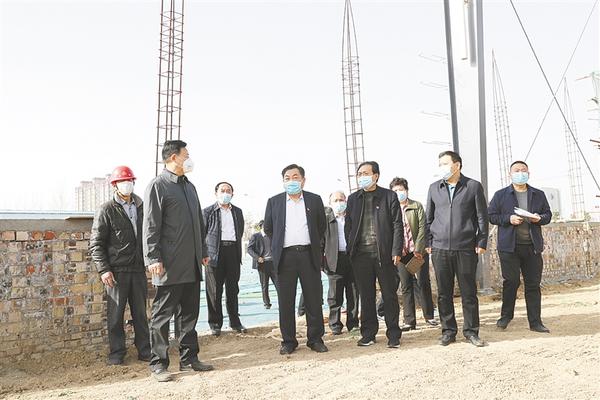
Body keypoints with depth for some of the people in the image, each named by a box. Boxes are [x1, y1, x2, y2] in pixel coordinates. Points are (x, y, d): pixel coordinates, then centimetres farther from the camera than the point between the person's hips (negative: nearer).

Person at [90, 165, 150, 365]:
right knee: (115, 314, 4)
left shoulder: (141, 207, 12)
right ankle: (117, 353, 17)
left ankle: (144, 350, 20)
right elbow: (96, 243, -4)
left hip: (139, 269, 4)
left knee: (140, 313, 10)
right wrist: (103, 269, -11)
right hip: (117, 270, -4)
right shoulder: (107, 210, -2)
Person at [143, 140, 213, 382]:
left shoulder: (189, 186, 17)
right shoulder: (158, 186, -7)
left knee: (190, 313, 14)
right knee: (162, 315, 3)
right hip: (170, 266, -8)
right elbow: (150, 226, -12)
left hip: (192, 265, 8)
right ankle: (158, 364, 14)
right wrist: (153, 258, -17)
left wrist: (203, 251, 18)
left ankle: (188, 358, 25)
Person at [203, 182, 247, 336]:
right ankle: (215, 323, 11)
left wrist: (238, 251, 12)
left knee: (233, 289, 9)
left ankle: (234, 321, 18)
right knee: (214, 291, 1)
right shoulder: (207, 212, 4)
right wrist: (204, 253, -1)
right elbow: (201, 234, 4)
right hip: (215, 252, -3)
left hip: (233, 251, 4)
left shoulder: (237, 212, 16)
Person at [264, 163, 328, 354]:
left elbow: (322, 226, 16)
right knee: (285, 301, 3)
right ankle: (288, 341, 14)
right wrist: (278, 246, 10)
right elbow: (268, 228, 14)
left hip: (309, 255, 0)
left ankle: (315, 339, 16)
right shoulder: (274, 202, 8)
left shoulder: (315, 200, 8)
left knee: (314, 299, 4)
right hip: (285, 256, 0)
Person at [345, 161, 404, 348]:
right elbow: (348, 226, 13)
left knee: (390, 295, 4)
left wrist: (396, 252, -9)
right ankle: (368, 334, 21)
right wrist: (350, 250, 4)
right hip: (361, 255, 3)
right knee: (366, 296, 10)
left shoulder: (389, 196, 2)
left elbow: (397, 225, -1)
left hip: (384, 254, -3)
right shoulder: (353, 199, 12)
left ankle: (393, 335, 15)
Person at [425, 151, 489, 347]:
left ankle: (471, 331, 18)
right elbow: (428, 218, 13)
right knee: (444, 293, 6)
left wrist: (481, 243, -3)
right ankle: (448, 331, 17)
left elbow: (482, 216, 3)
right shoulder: (434, 188, 10)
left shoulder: (473, 186, 3)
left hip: (466, 248, -2)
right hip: (440, 248, 2)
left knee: (469, 292, 4)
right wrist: (428, 243, 6)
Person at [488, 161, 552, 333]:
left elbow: (548, 214, 15)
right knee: (511, 282, -1)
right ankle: (506, 316, 17)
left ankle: (535, 322, 13)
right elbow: (491, 216, 1)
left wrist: (539, 218, -7)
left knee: (533, 284, 5)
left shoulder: (539, 195, 13)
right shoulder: (500, 195, 4)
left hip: (532, 246, 3)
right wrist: (509, 219, -15)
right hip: (509, 246, -3)